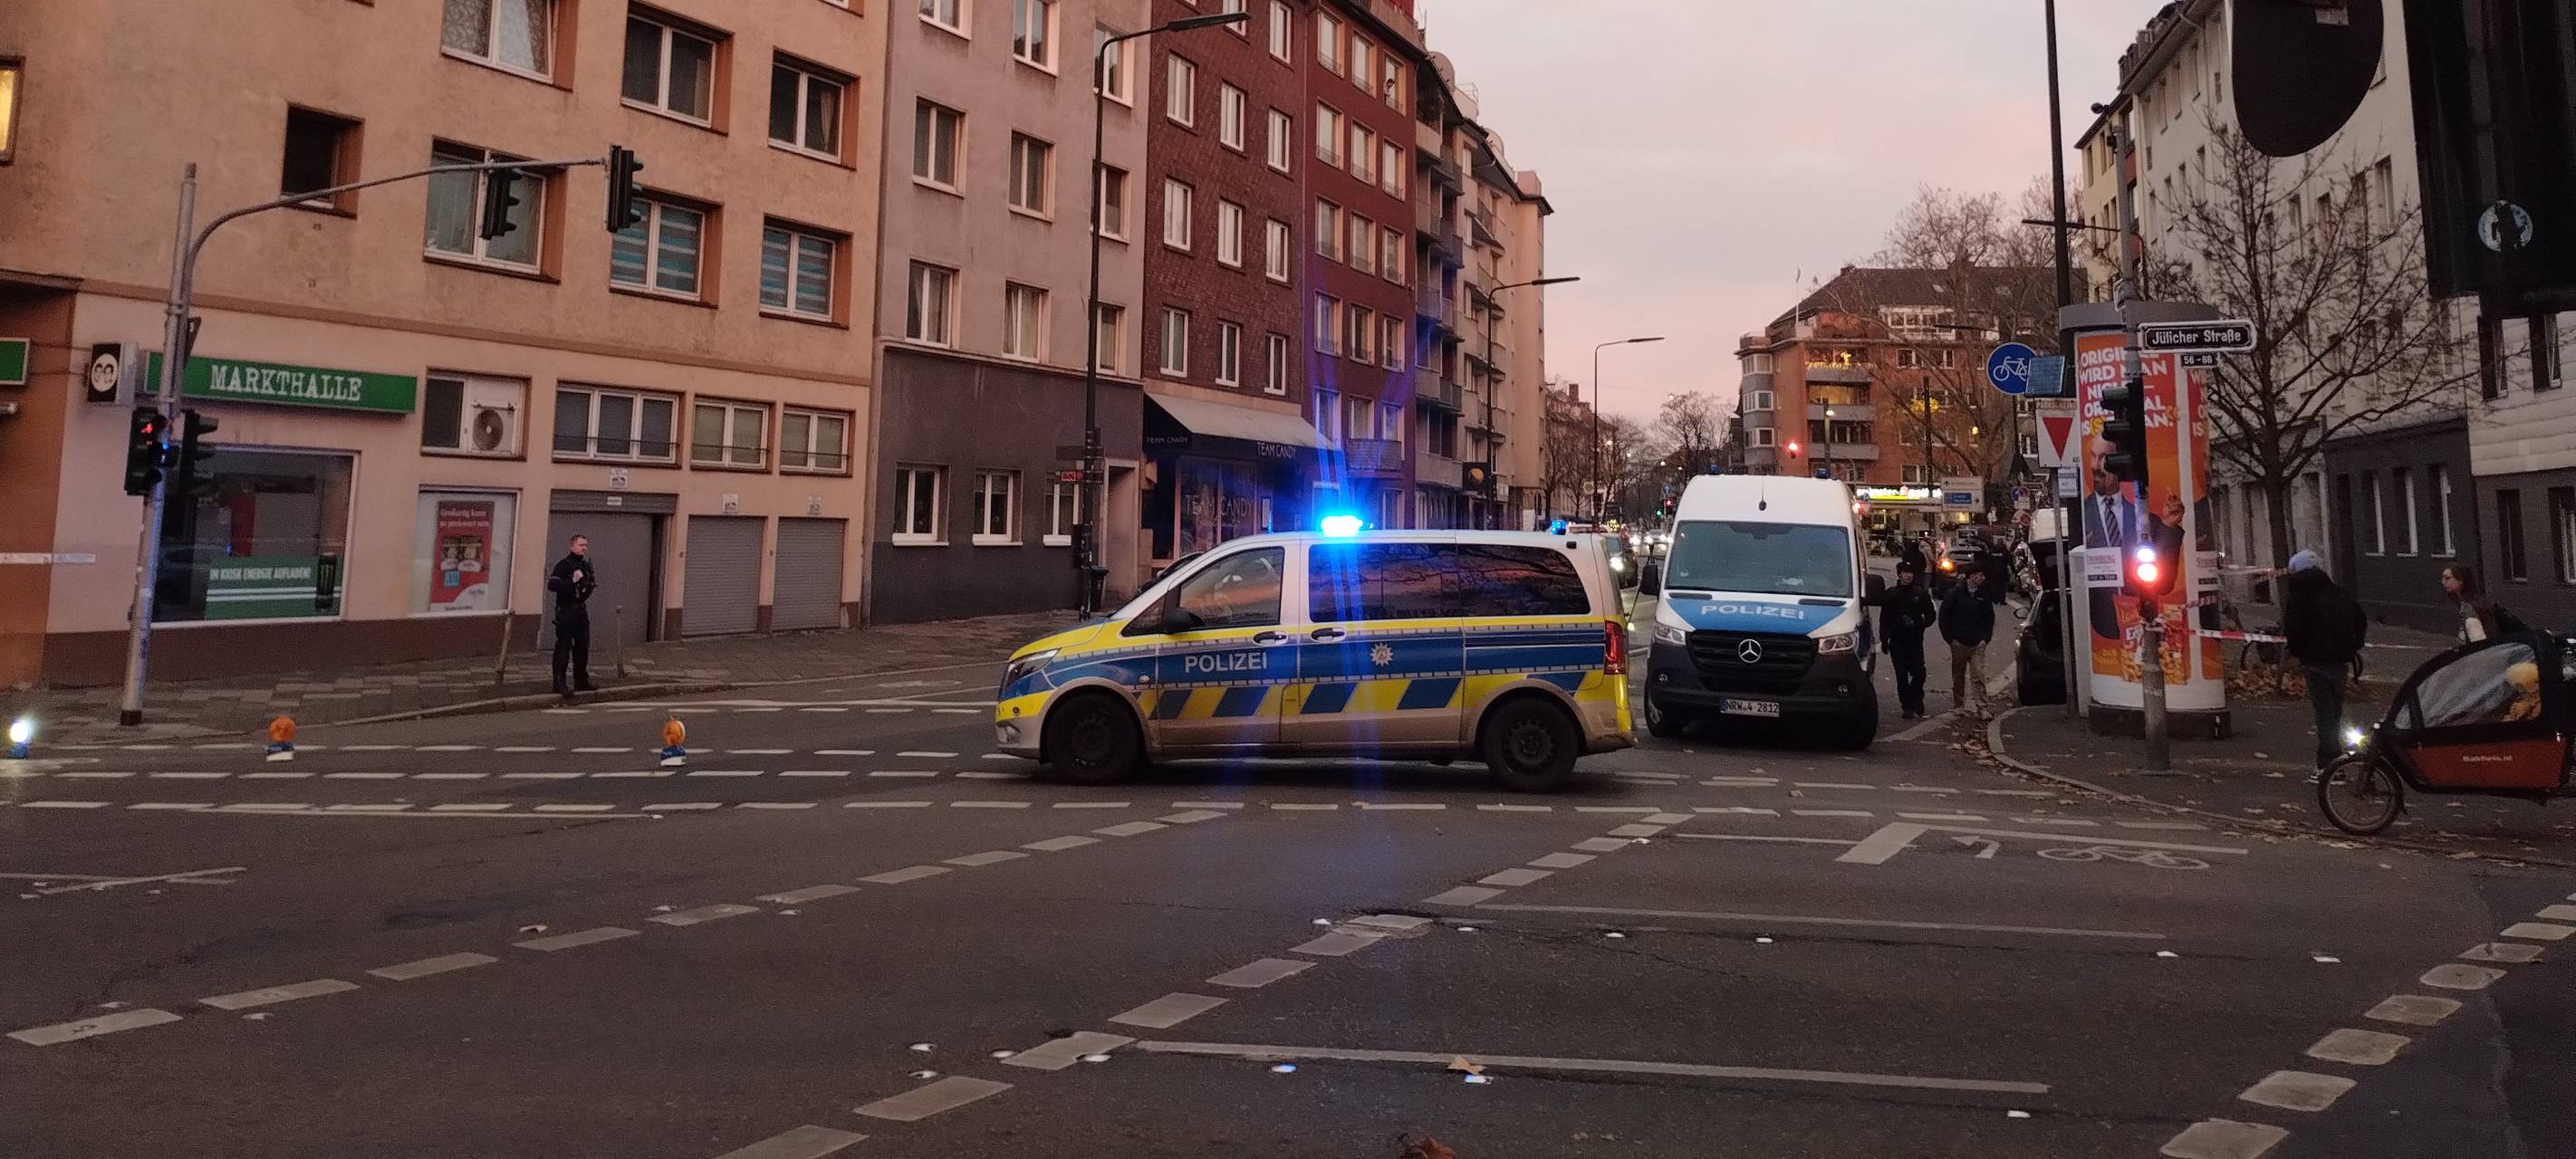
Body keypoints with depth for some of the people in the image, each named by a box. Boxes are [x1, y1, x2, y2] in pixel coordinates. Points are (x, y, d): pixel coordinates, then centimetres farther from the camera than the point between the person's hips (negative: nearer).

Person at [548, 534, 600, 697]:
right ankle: (559, 683, -4)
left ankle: (581, 681, 20)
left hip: (581, 609, 8)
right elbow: (551, 584, -22)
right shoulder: (564, 565, -11)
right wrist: (572, 581, -25)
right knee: (563, 647, -7)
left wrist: (590, 585, 6)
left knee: (582, 646, 11)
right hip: (566, 610, -8)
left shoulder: (585, 565, 14)